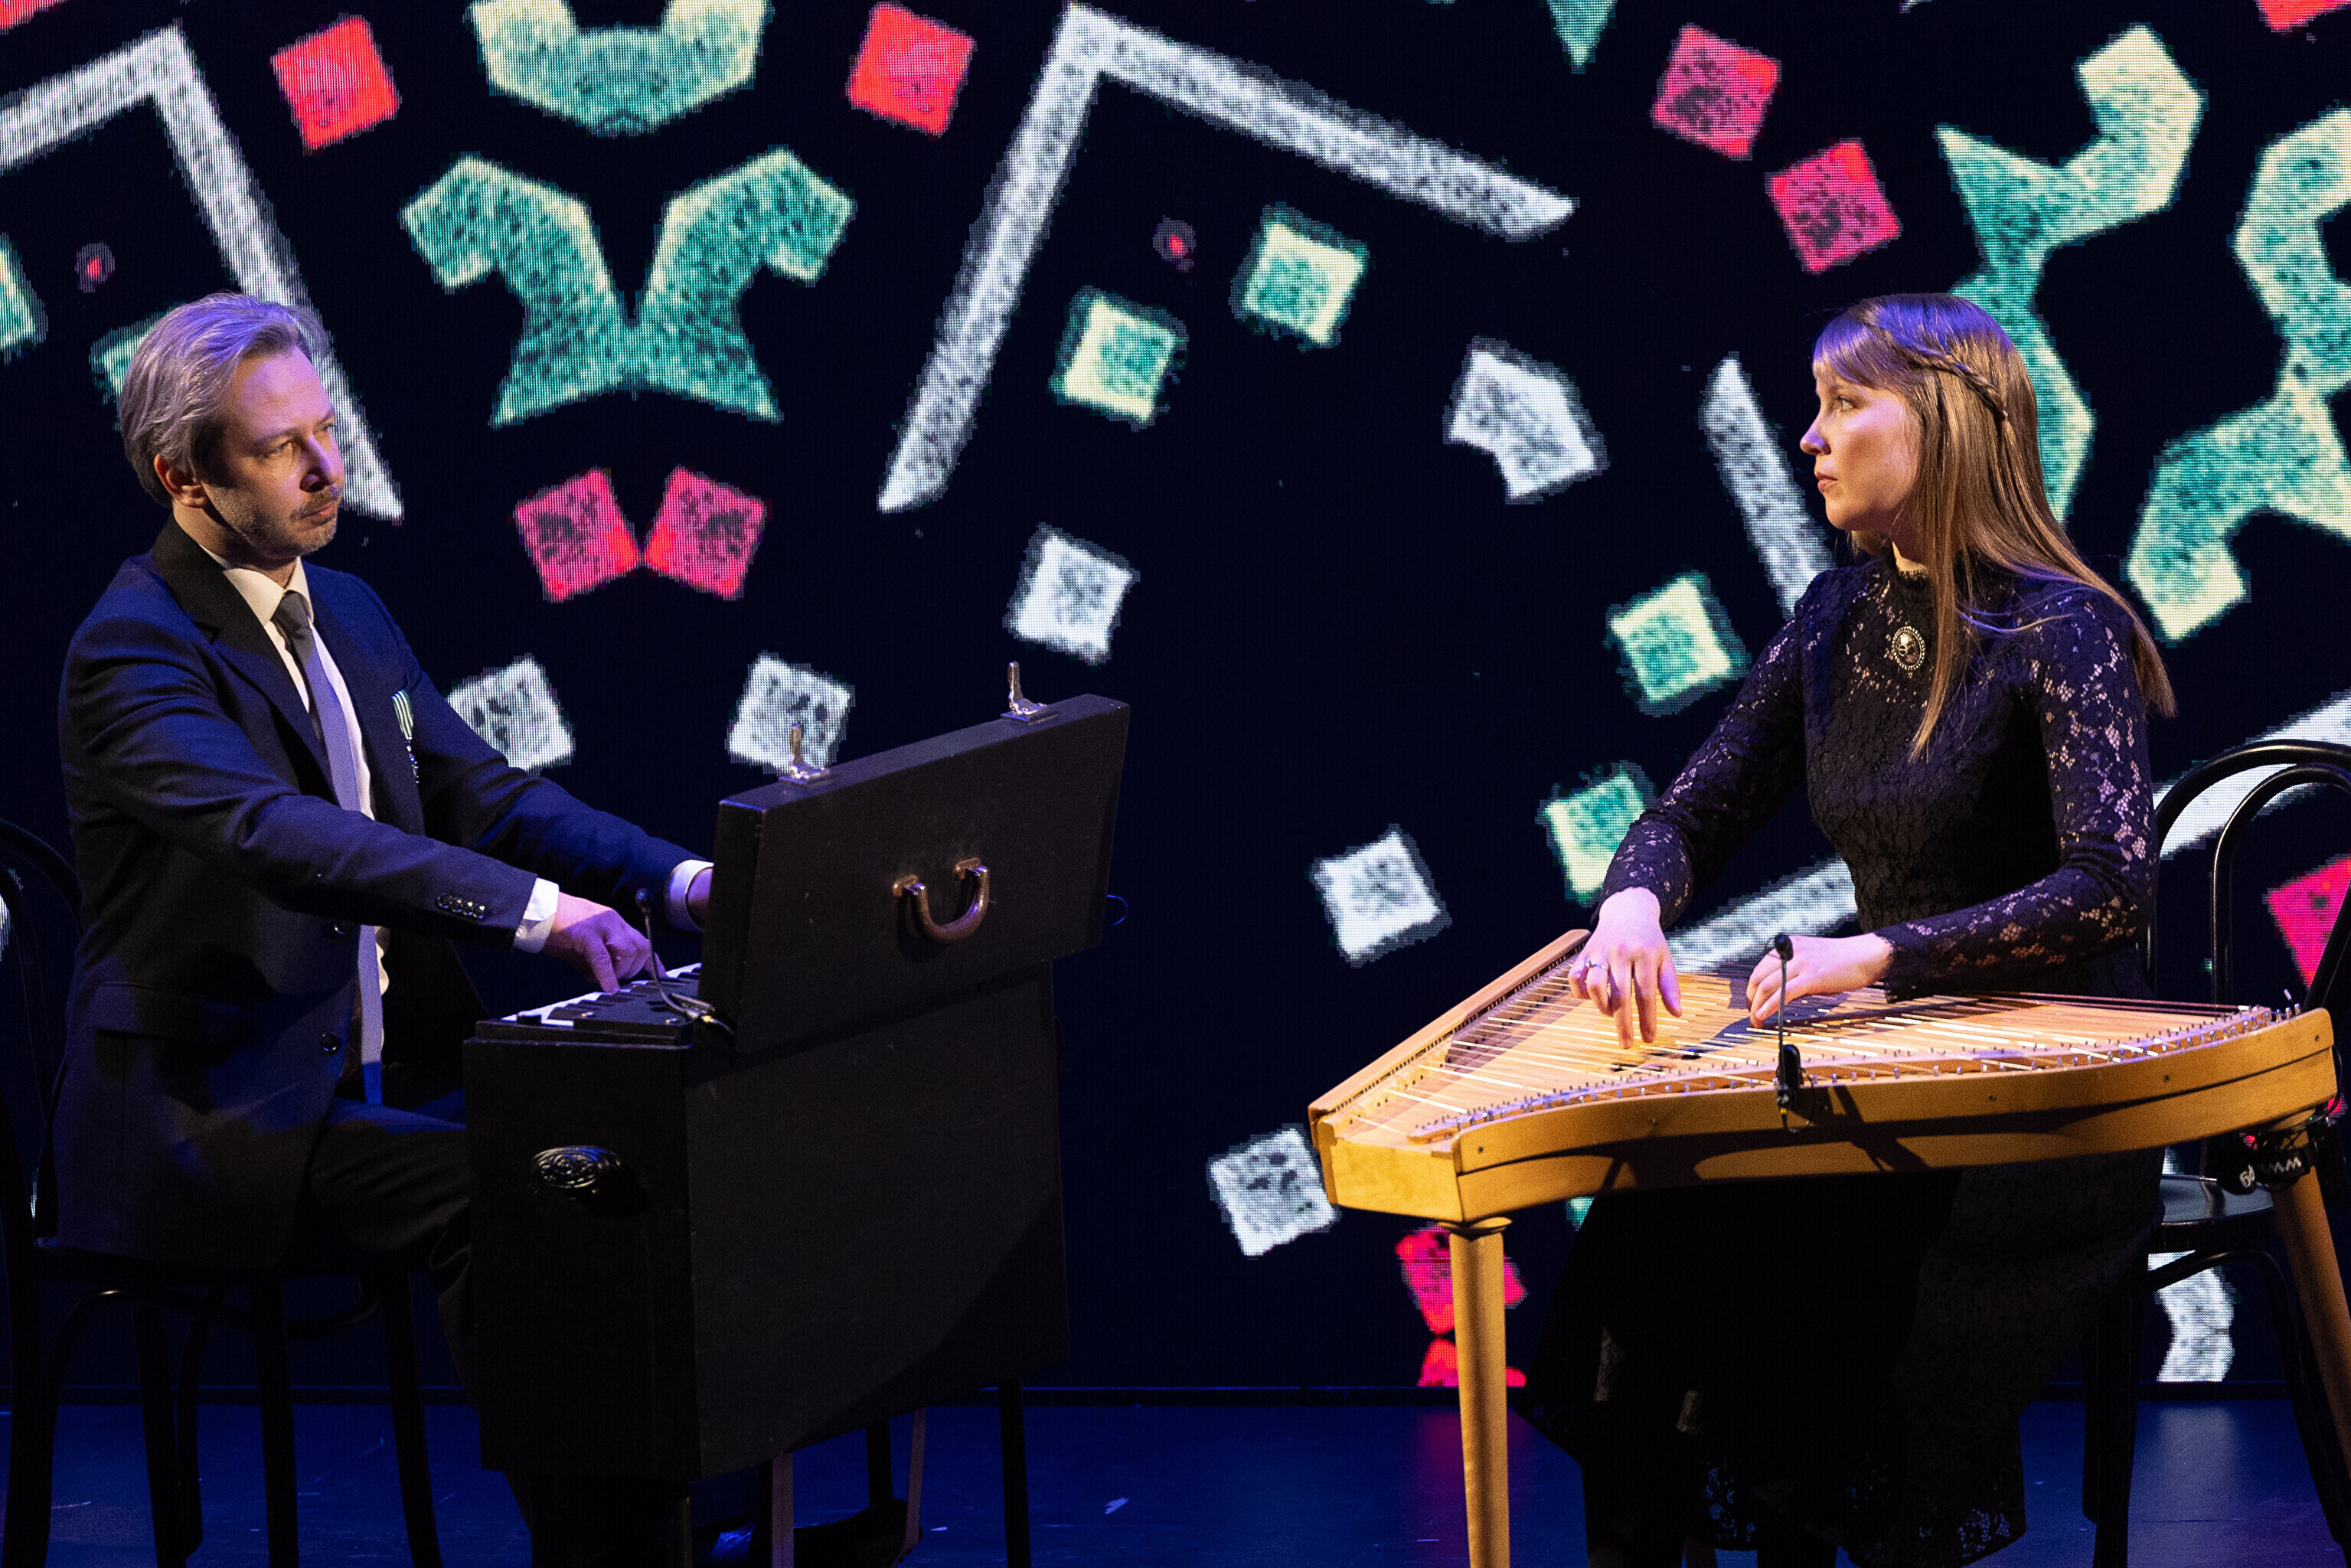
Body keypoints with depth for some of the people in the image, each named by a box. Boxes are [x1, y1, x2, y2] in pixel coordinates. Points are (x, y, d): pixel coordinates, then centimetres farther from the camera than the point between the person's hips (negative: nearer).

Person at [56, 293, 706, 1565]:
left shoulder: (346, 612, 15)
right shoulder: (132, 648, -14)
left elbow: (481, 793, 14)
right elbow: (275, 832, -30)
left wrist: (674, 875, -5)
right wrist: (528, 909, -40)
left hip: (376, 1078, 8)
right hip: (210, 1123, -8)